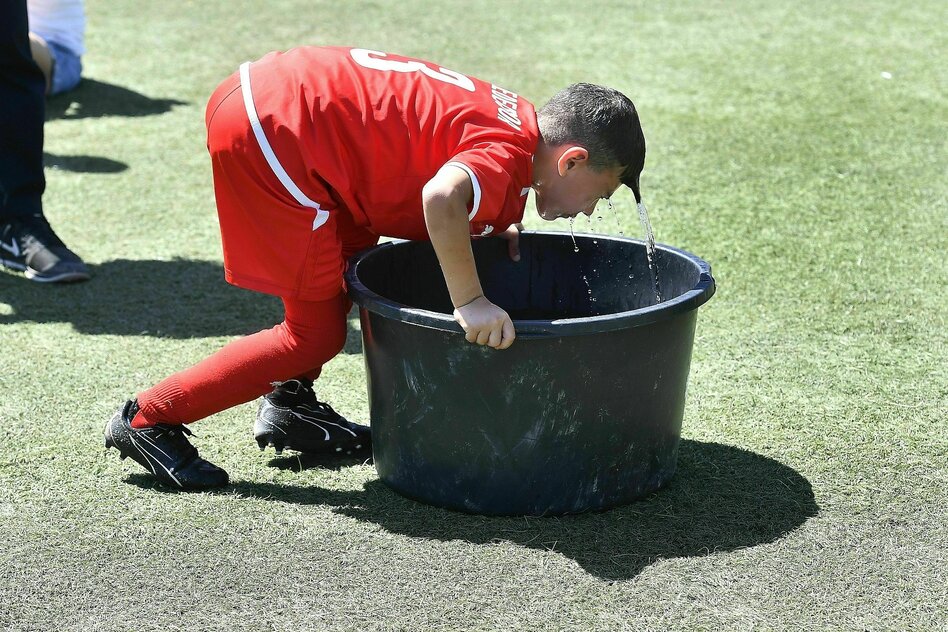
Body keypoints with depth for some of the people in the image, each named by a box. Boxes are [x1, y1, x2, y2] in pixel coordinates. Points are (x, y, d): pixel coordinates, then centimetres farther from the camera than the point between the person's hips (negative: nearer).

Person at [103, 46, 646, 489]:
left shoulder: (515, 119, 14)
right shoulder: (510, 155, -14)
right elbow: (441, 200, -35)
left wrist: (494, 225, 14)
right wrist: (470, 301, -25)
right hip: (269, 131, -10)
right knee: (319, 333, 2)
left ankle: (289, 402, 31)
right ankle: (149, 419, 9)